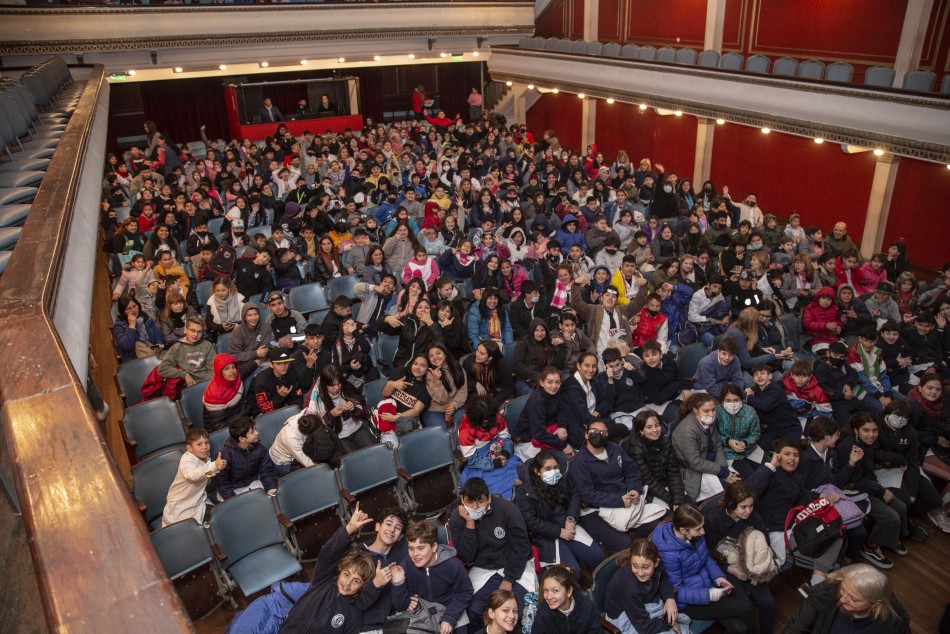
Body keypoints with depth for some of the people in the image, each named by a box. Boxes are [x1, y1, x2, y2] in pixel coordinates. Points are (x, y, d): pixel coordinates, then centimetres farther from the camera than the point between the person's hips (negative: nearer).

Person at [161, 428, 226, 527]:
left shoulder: (206, 458, -4)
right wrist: (214, 465, -63)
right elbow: (192, 474, -51)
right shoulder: (186, 460, -28)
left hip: (198, 499, 6)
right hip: (181, 503, -6)